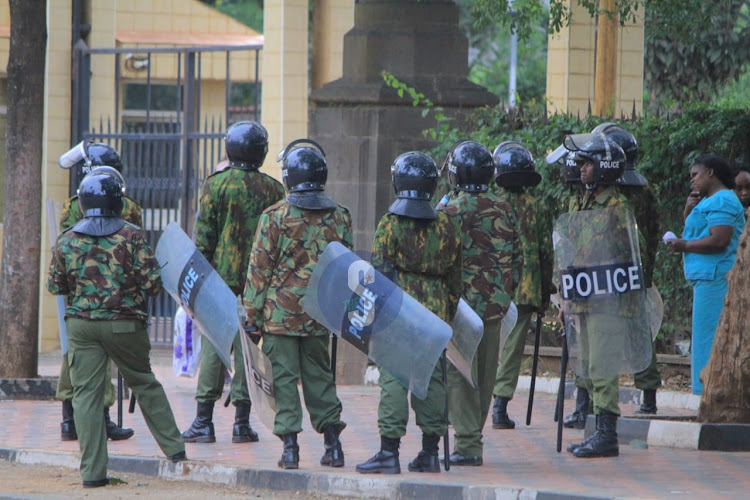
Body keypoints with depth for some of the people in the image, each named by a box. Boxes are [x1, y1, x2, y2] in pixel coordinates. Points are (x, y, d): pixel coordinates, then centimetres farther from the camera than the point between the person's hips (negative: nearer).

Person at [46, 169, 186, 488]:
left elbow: (54, 287, 7)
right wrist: (137, 288, 13)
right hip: (125, 325, -1)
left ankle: (93, 471, -2)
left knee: (87, 393, 2)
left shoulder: (67, 241, 0)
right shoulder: (131, 236, -7)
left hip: (81, 326, 1)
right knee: (144, 384, 17)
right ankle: (173, 448, 22)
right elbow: (153, 282, -9)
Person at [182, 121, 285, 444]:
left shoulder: (216, 184, -4)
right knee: (248, 347, 5)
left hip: (221, 277, -2)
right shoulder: (272, 189, 5)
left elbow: (204, 238, -6)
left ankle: (204, 421, -1)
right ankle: (242, 422, 6)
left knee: (213, 347, 0)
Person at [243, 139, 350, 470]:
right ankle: (332, 441, 13)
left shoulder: (275, 216, -9)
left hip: (281, 311, -4)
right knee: (319, 375, 14)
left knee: (284, 376, 1)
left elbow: (260, 268, -6)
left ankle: (290, 443, -4)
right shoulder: (339, 216, 3)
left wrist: (253, 312, 0)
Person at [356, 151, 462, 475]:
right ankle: (429, 452, 12)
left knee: (394, 379, -5)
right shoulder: (444, 225, 8)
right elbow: (454, 275, 13)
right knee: (431, 378, 8)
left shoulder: (390, 224, -5)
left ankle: (390, 451, -8)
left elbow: (379, 272, -9)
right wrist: (449, 313, 21)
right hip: (434, 313, 4)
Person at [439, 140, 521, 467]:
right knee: (484, 375, 12)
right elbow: (517, 258, 12)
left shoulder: (453, 211, -12)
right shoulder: (504, 210, 7)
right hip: (495, 305, 6)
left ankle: (467, 443, -6)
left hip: (463, 304, -6)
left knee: (460, 374, -3)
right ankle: (473, 437, 20)